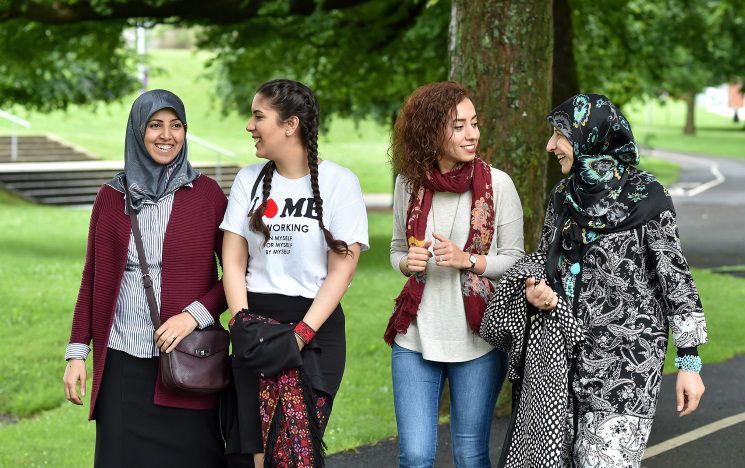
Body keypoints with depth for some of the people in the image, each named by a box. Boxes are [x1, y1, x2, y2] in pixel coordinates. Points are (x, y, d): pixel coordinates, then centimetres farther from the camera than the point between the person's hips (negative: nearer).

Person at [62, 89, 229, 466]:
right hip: (122, 362, 2)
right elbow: (91, 279, 11)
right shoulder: (111, 197, 7)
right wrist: (77, 351, 6)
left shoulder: (206, 193, 2)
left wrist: (195, 314, -12)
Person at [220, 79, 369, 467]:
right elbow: (234, 261, 6)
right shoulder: (249, 180, 10)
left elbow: (341, 271, -6)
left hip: (316, 325, -3)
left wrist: (301, 333, -14)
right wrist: (241, 321, -9)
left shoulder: (340, 183, -2)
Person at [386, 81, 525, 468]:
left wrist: (467, 260, -18)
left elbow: (515, 260, -1)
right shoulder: (409, 182, 2)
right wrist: (408, 263, -8)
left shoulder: (497, 184, -6)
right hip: (415, 337, 2)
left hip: (477, 338, -2)